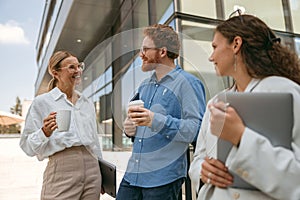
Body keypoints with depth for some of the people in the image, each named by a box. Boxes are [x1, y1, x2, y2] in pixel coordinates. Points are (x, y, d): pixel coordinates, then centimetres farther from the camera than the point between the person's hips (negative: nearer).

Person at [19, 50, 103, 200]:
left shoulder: (88, 104, 13)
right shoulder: (42, 102, -1)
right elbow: (27, 146, -2)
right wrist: (45, 132, -21)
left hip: (92, 171, 5)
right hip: (62, 171, -4)